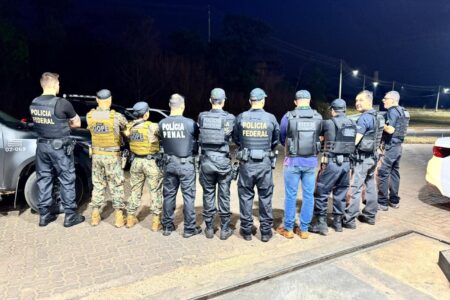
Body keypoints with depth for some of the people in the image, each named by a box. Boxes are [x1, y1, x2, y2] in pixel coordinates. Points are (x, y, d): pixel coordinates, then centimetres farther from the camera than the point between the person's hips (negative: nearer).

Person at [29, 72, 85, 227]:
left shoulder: (33, 104, 5)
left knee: (43, 179, 13)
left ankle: (44, 214, 21)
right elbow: (77, 123, -4)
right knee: (67, 180, 2)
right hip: (59, 146, -6)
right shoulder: (62, 103, -16)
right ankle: (70, 215, 8)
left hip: (42, 146, 6)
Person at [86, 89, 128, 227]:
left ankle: (95, 216, 22)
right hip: (112, 156, -3)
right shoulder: (116, 116, -14)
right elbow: (126, 127, 1)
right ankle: (119, 218, 12)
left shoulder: (89, 116, -4)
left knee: (98, 185, 16)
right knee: (116, 186, 6)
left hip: (96, 155, 4)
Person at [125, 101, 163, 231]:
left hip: (136, 161, 5)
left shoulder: (130, 126, 0)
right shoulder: (152, 127, -17)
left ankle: (130, 218, 27)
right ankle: (156, 221, 9)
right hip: (151, 162, -5)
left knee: (135, 190, 17)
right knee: (155, 192, 5)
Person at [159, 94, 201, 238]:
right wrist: (195, 151, 20)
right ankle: (189, 228, 13)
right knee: (188, 196, 5)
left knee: (169, 195, 14)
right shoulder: (189, 123, -14)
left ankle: (167, 226, 24)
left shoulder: (162, 123, -4)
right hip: (186, 164, -4)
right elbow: (198, 138, 1)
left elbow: (163, 142, 5)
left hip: (169, 163, 4)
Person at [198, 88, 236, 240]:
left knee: (208, 194, 11)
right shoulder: (230, 118, -6)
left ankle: (209, 228, 21)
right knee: (224, 196, 9)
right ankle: (224, 229, 18)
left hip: (206, 161, 2)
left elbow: (199, 138, 1)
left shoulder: (202, 117, -1)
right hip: (223, 161, -1)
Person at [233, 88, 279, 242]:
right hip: (264, 163, 0)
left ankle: (246, 230, 20)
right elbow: (276, 140, 6)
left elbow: (236, 139, 7)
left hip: (246, 163, 1)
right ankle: (266, 231, 20)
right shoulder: (271, 118, -5)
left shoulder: (241, 117, -4)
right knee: (265, 197, 11)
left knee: (246, 196, 12)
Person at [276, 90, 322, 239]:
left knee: (291, 195, 8)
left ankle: (288, 229, 18)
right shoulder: (318, 117, -3)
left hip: (293, 161, -2)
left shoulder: (288, 117, -9)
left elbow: (281, 138, 4)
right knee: (308, 195, 11)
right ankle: (304, 229, 21)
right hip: (311, 161, 2)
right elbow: (318, 137, 9)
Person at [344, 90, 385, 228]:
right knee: (370, 186, 15)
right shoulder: (378, 116, 11)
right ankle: (370, 215, 26)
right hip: (373, 155, 9)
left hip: (362, 157, -9)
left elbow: (355, 141, -21)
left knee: (355, 188, -5)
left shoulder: (364, 118, -18)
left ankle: (349, 219, -1)